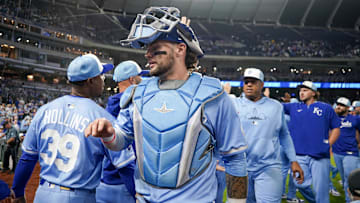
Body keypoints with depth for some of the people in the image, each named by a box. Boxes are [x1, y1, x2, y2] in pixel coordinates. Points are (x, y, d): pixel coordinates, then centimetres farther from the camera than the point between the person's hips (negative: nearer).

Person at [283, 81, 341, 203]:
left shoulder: (326, 108, 10)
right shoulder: (293, 107, 15)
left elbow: (336, 128, 10)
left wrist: (328, 145, -1)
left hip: (320, 156, -1)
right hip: (299, 155, 2)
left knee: (320, 188, -1)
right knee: (301, 183, -5)